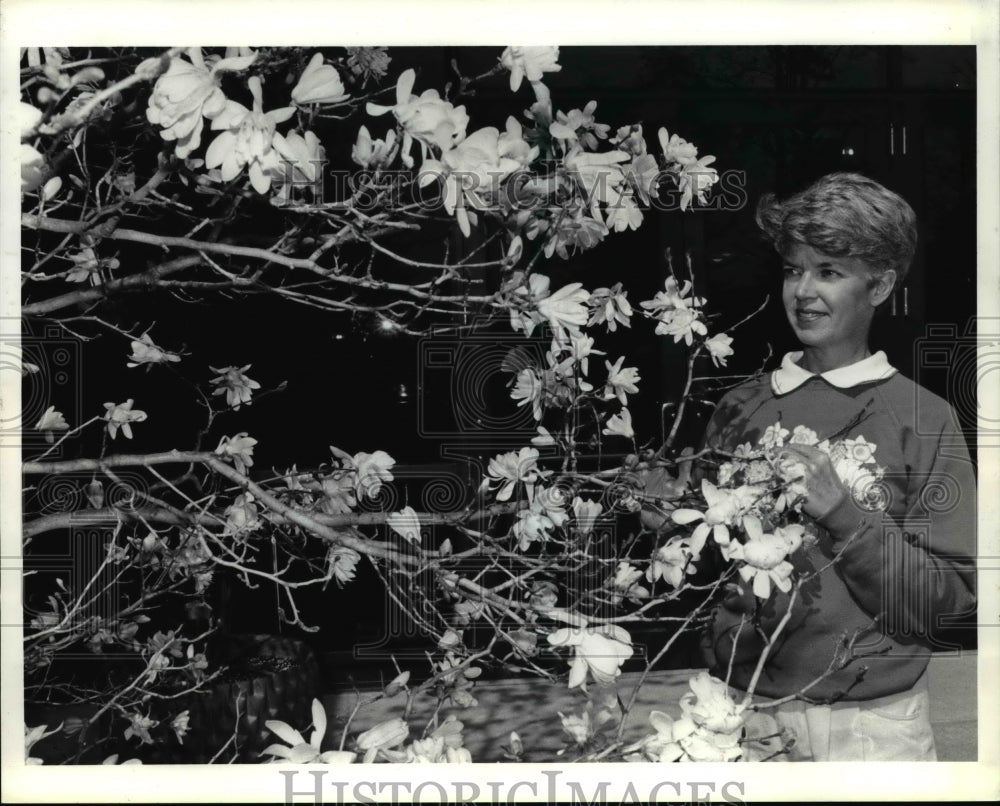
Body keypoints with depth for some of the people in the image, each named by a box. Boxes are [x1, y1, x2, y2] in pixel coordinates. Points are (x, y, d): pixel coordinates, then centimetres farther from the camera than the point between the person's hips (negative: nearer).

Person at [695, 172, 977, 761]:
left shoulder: (923, 418, -5)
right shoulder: (741, 409, 3)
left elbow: (950, 596, -9)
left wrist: (840, 513, -18)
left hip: (872, 726, -2)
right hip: (746, 708, 2)